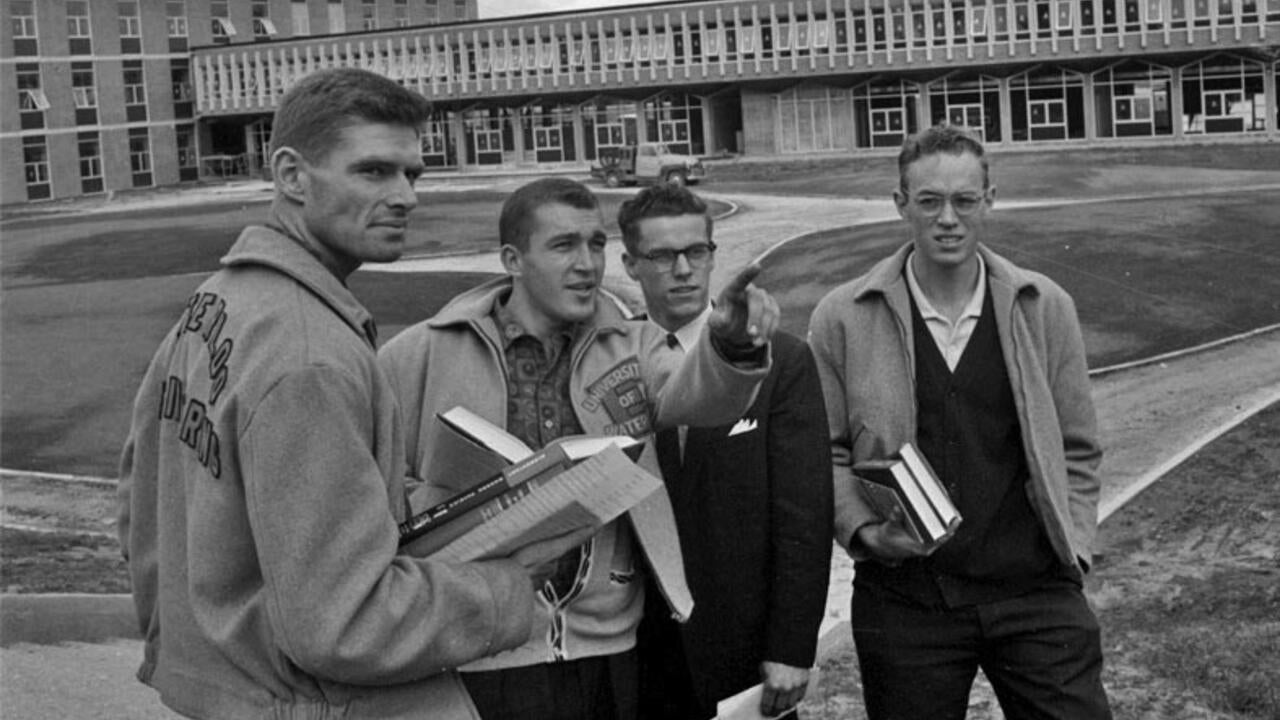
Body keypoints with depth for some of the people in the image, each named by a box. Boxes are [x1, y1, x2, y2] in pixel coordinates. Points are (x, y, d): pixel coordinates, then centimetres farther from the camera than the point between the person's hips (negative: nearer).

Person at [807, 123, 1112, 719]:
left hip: (1035, 589, 1)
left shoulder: (1045, 308, 3)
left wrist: (1071, 546, 1)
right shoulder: (842, 319, -2)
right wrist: (865, 531, -12)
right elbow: (823, 452, 2)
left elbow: (1077, 450, 9)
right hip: (905, 599, -1)